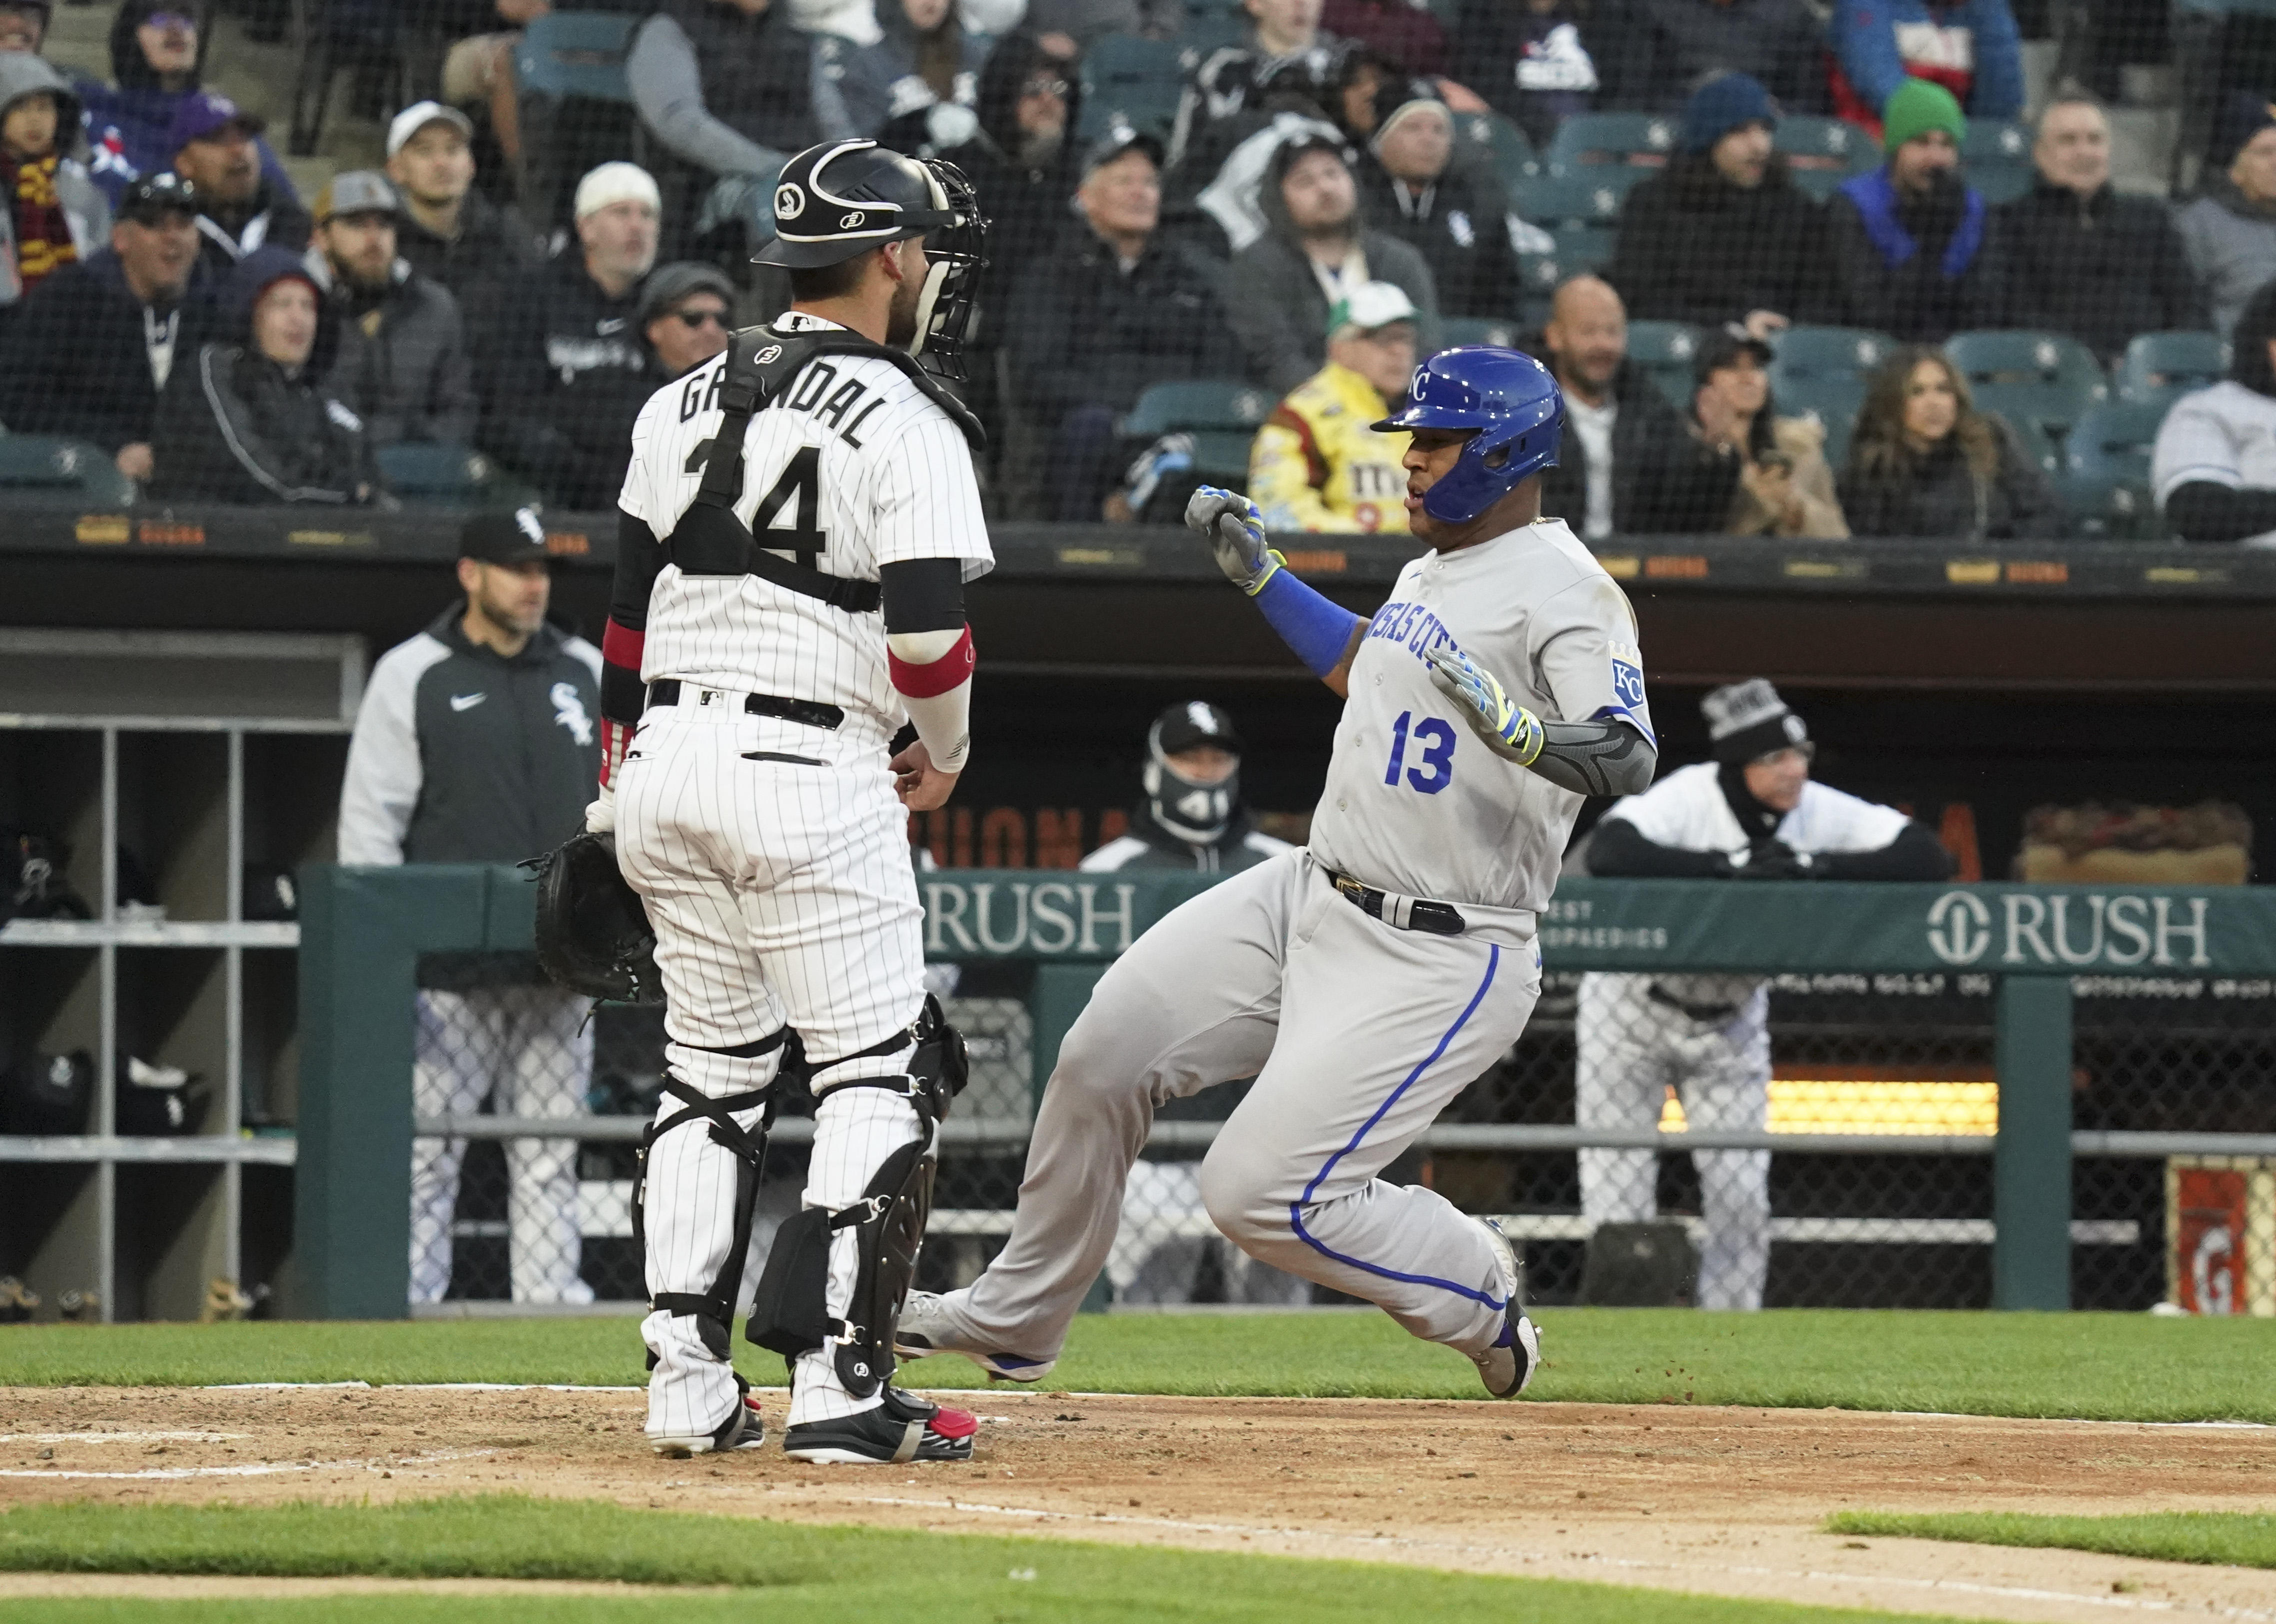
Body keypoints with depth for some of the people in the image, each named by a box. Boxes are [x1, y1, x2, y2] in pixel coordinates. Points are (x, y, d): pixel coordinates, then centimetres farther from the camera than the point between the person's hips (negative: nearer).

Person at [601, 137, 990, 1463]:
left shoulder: (684, 405, 12)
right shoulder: (906, 424, -8)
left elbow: (626, 608, 13)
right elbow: (927, 626, -15)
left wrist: (617, 788, 19)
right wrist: (947, 751, 4)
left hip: (665, 756, 7)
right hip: (812, 769, -7)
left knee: (714, 1067, 15)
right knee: (881, 1073, 0)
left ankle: (688, 1377, 11)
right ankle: (838, 1378, -8)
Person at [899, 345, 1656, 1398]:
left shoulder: (1563, 589, -16)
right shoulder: (1434, 570, 13)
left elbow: (1627, 758, -30)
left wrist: (1506, 724, -45)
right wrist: (1258, 573, 29)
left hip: (1436, 958, -9)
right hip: (1311, 898, 9)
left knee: (1262, 1192, -15)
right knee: (1105, 1055, 4)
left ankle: (1474, 1293, 11)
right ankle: (1014, 1321, 21)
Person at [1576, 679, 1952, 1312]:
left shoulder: (1822, 813, -18)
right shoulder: (1685, 799, -29)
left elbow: (1928, 858, -23)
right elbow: (1608, 851, -47)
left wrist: (1815, 866, -34)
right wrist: (1730, 865, -47)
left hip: (1732, 1021, 4)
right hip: (1631, 1010, -4)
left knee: (1742, 1197, 0)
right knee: (1618, 1189, -3)